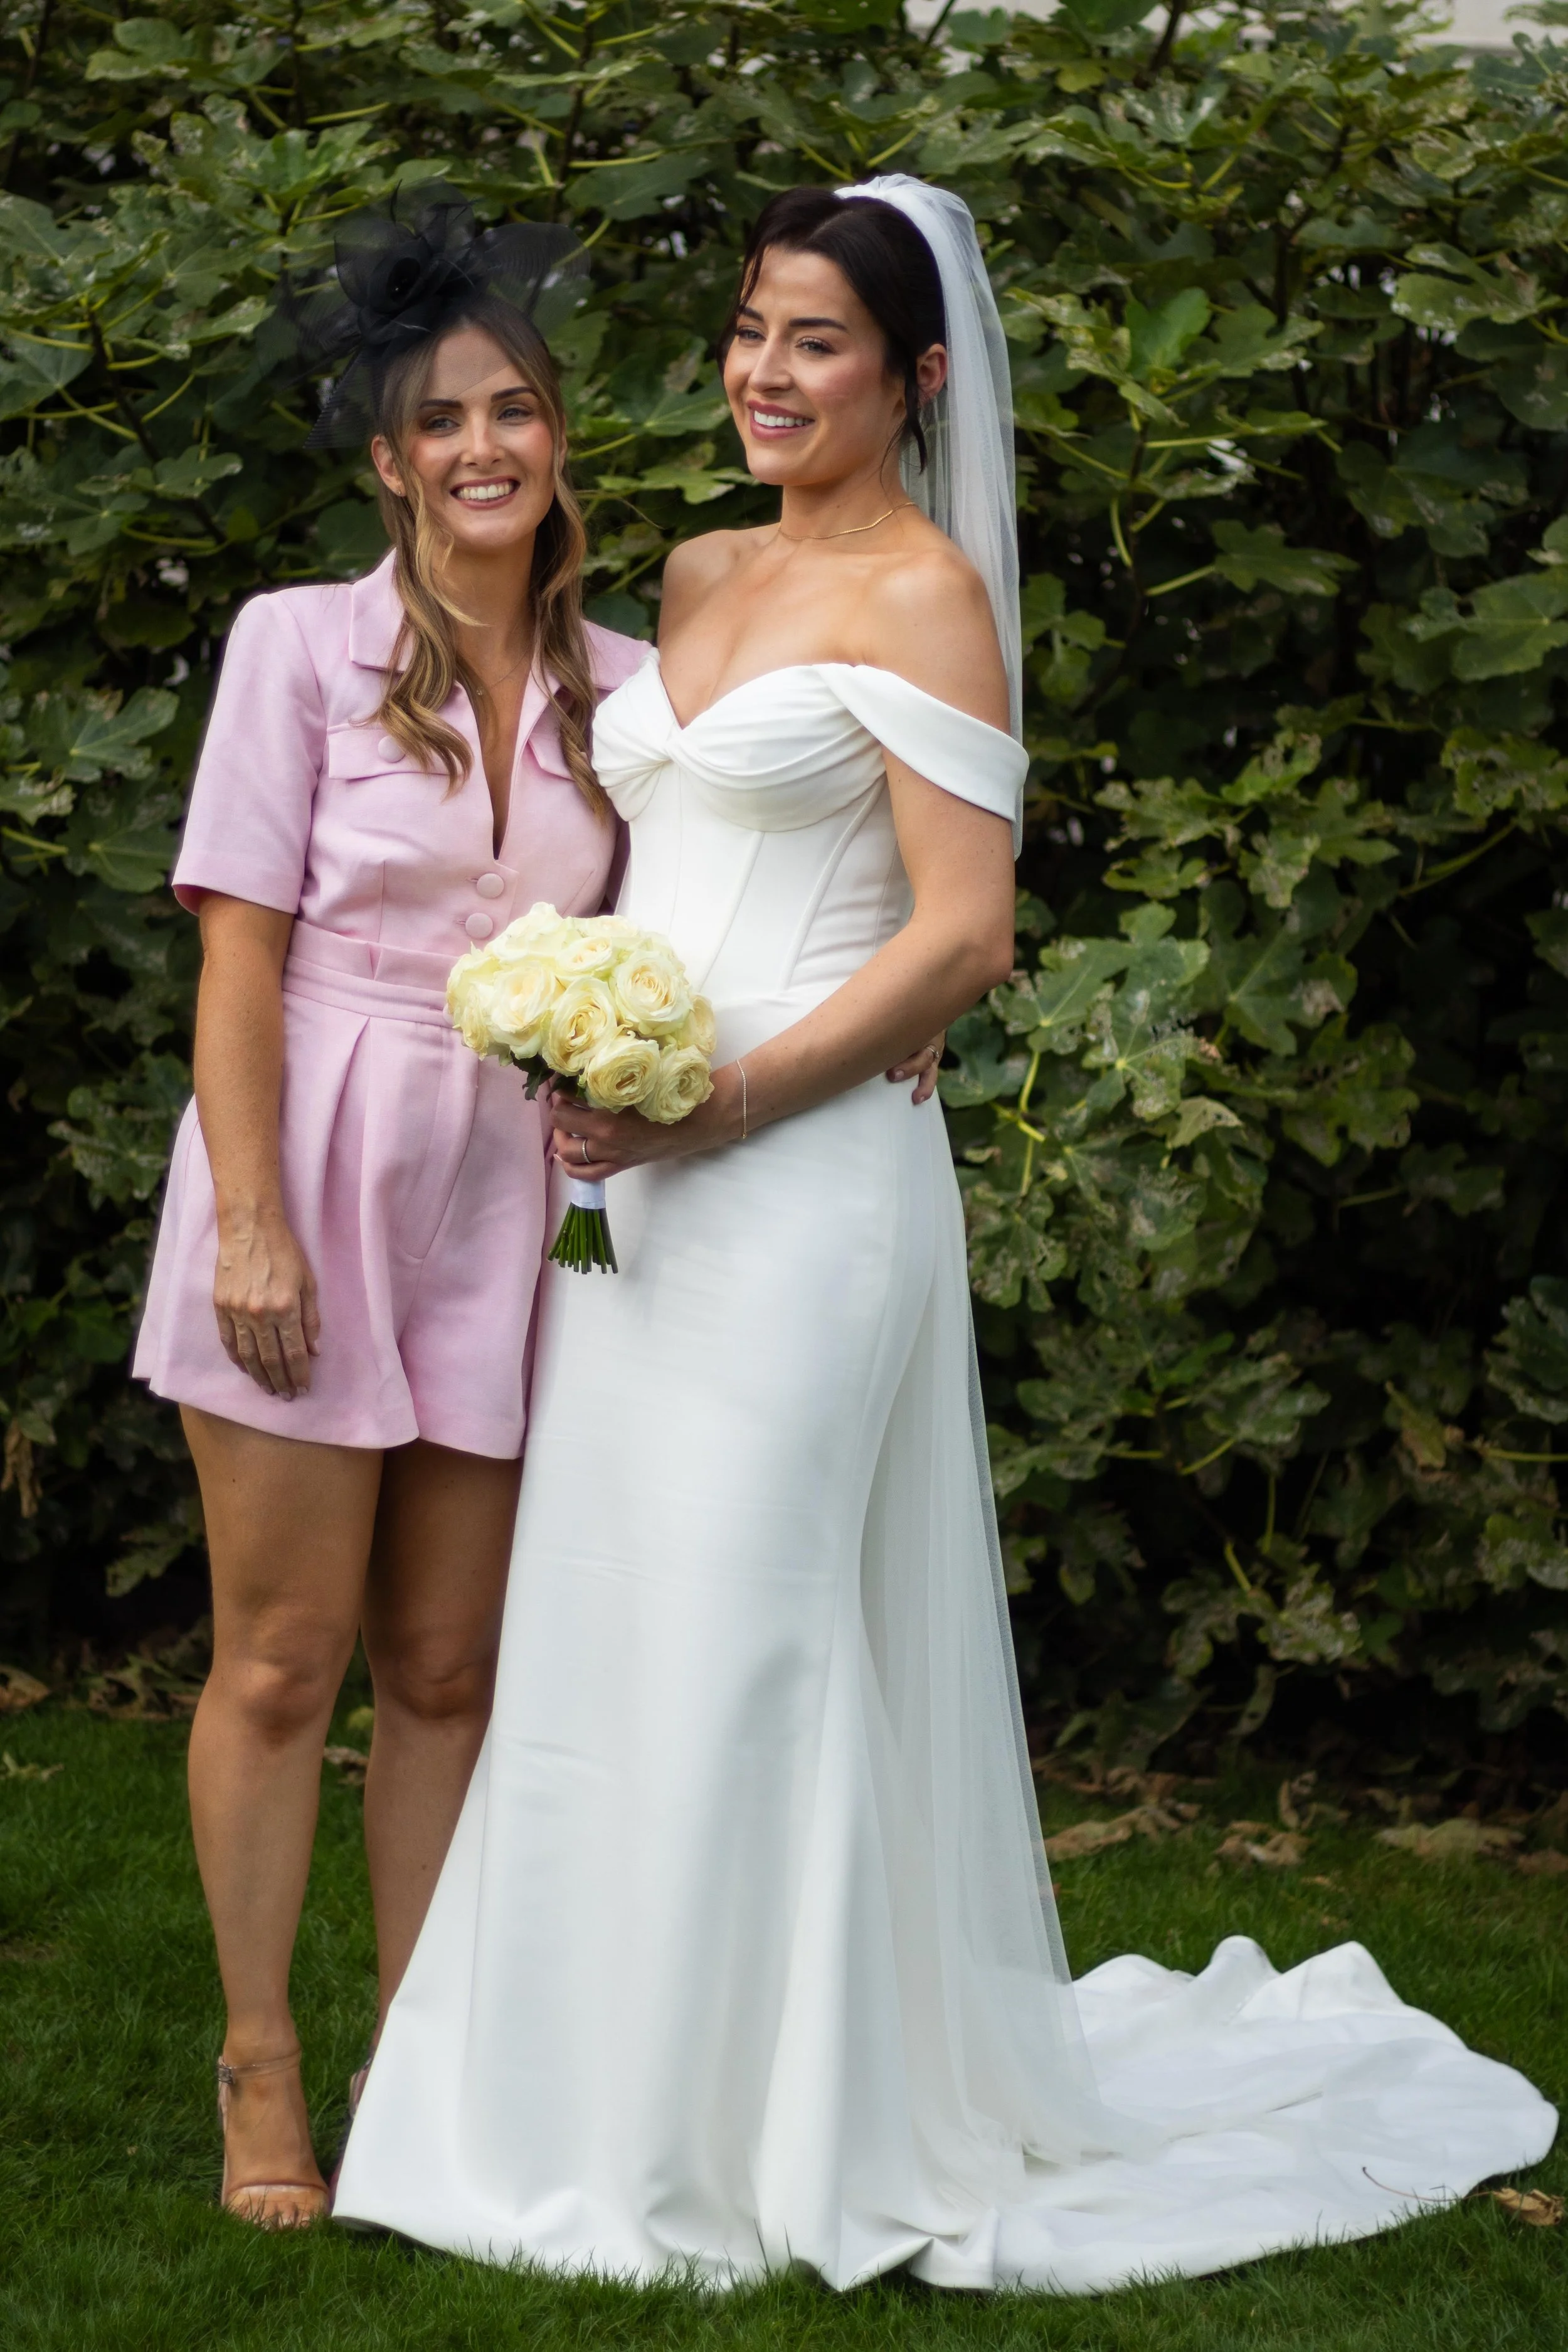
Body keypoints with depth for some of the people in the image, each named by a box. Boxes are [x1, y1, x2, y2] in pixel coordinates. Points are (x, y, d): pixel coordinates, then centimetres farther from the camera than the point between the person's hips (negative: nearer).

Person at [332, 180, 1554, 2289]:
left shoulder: (925, 590, -7)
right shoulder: (699, 575, 16)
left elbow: (961, 934, -13)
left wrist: (719, 1104, -17)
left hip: (799, 1174, -8)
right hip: (635, 1174, 8)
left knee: (740, 1638, -5)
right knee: (604, 1633, 9)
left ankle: (778, 2135, 6)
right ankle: (617, 2095, 20)